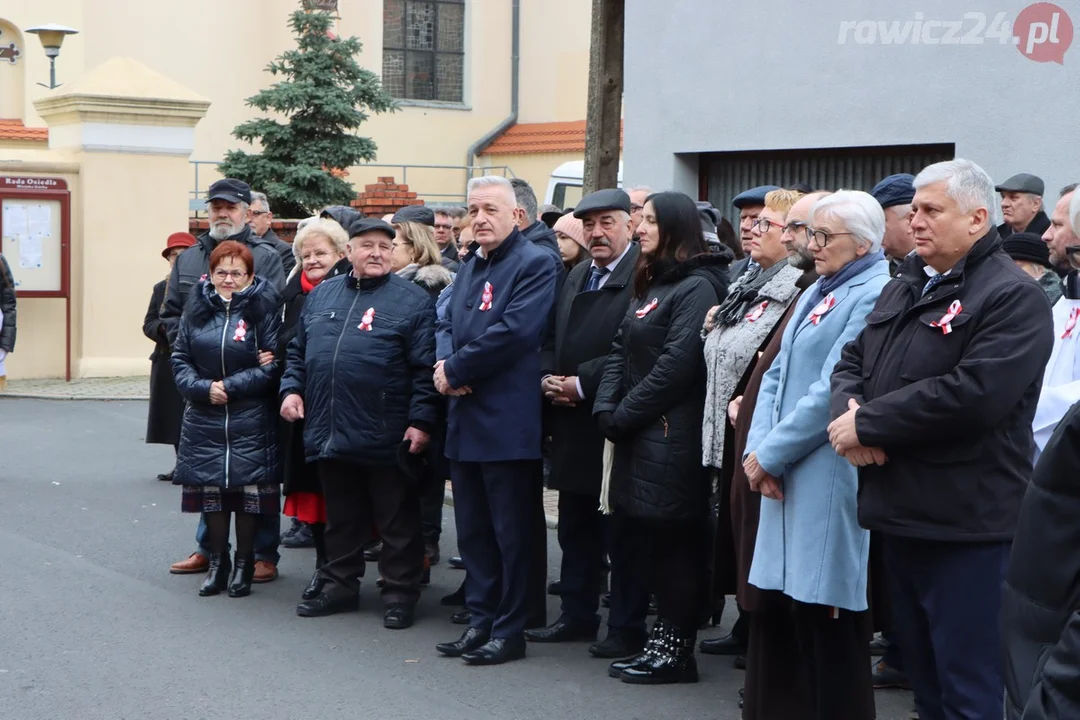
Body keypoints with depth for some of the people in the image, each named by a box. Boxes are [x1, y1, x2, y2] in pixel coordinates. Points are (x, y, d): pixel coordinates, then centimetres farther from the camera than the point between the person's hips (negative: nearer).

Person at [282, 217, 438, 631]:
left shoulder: (412, 301, -3)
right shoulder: (323, 295, 13)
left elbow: (425, 368, -8)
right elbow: (298, 351, 21)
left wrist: (421, 420, -14)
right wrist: (292, 388, 6)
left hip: (386, 438, -5)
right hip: (329, 435, 5)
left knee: (397, 522, 4)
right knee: (340, 517, 16)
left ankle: (400, 595, 13)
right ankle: (341, 587, 27)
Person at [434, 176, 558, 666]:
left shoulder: (535, 264, -8)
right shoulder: (469, 270, 18)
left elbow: (515, 331, -19)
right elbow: (447, 325, 16)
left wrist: (455, 369, -13)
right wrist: (446, 367, -6)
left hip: (509, 422, -8)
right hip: (466, 419, 8)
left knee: (511, 531, 0)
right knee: (472, 530, 13)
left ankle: (510, 630, 8)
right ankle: (481, 621, 22)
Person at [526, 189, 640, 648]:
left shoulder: (641, 276, -12)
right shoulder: (576, 278, 17)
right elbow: (552, 339, 19)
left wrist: (582, 384, -18)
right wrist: (549, 379, 0)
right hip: (572, 424, 9)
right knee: (576, 528, 16)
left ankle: (626, 627, 9)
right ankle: (577, 615, 27)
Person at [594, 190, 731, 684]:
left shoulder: (697, 287, -11)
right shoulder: (650, 285, 18)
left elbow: (677, 364, -18)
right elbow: (621, 351, 14)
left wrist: (624, 415, -12)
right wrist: (606, 410, 0)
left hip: (671, 436, -9)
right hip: (637, 435, 9)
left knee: (672, 541, -4)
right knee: (635, 537, 11)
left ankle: (675, 649, 4)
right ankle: (661, 642, 19)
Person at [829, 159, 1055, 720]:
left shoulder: (1012, 296, -12)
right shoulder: (903, 289, 17)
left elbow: (973, 395, -24)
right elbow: (852, 361, 18)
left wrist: (868, 423, -17)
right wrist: (848, 409, -6)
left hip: (965, 526, -9)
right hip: (899, 512, 9)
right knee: (922, 675, 18)